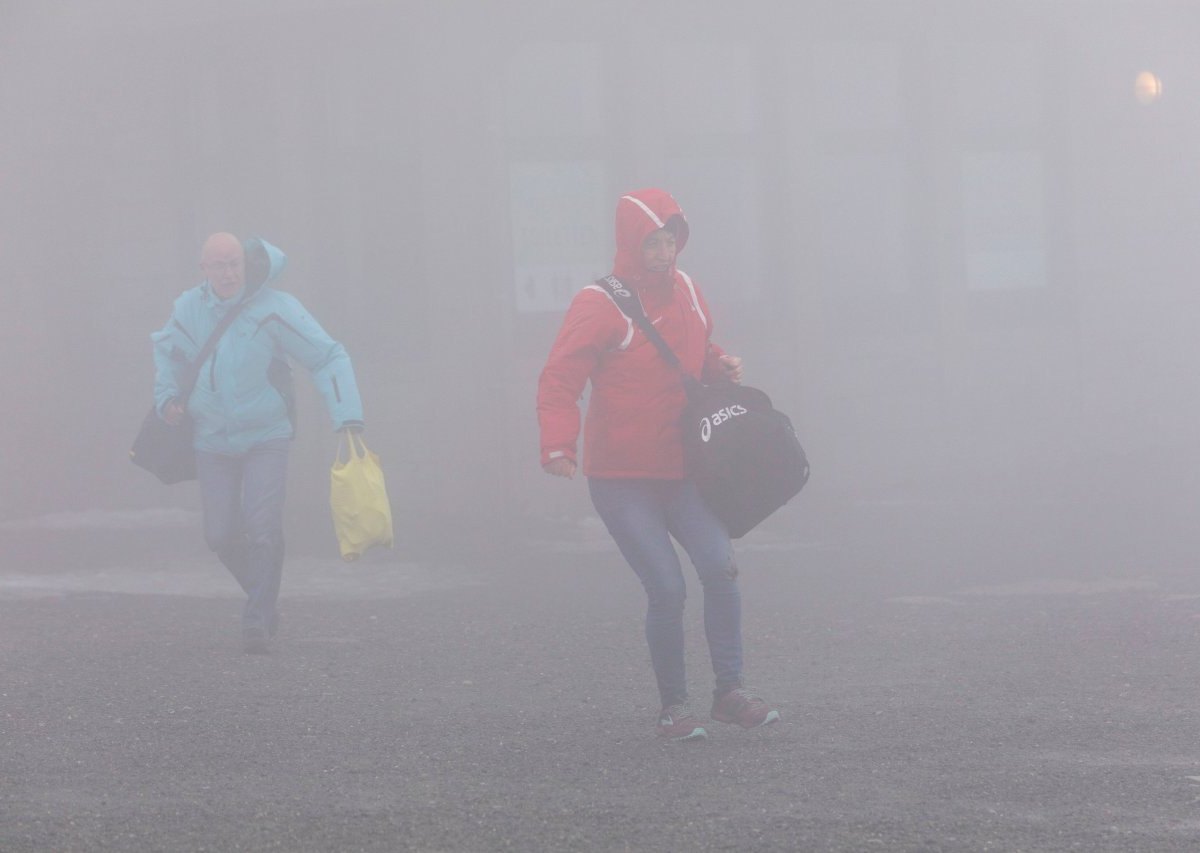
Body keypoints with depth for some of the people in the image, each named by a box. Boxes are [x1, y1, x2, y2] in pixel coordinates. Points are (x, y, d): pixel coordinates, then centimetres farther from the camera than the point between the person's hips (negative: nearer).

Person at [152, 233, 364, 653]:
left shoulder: (275, 309, -16)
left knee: (263, 526, -18)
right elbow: (167, 348, 20)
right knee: (221, 535, 2)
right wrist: (167, 397, 4)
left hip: (266, 437, -4)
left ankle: (257, 619, -13)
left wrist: (348, 418, -24)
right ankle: (263, 598, 27)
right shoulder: (189, 309, -3)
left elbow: (329, 358, -14)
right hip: (213, 441, 4)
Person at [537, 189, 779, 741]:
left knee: (720, 566, -13)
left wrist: (720, 367, 0)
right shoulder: (600, 305, -13)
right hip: (620, 481, -5)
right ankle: (673, 707, 4)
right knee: (667, 588, -12)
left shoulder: (683, 290, 7)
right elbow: (560, 379, -19)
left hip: (679, 470, 5)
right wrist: (558, 444, -34)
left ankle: (730, 691, -3)